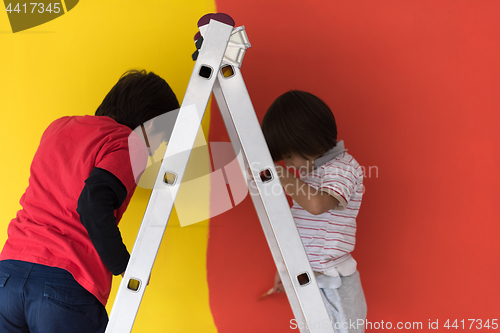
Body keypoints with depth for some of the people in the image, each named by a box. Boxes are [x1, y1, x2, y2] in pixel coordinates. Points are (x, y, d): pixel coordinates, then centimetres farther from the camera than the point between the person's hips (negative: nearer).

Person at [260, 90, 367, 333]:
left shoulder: (342, 168, -16)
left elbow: (316, 204, -37)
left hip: (334, 286, -9)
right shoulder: (309, 170, 10)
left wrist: (277, 173, -29)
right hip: (306, 279, 9)